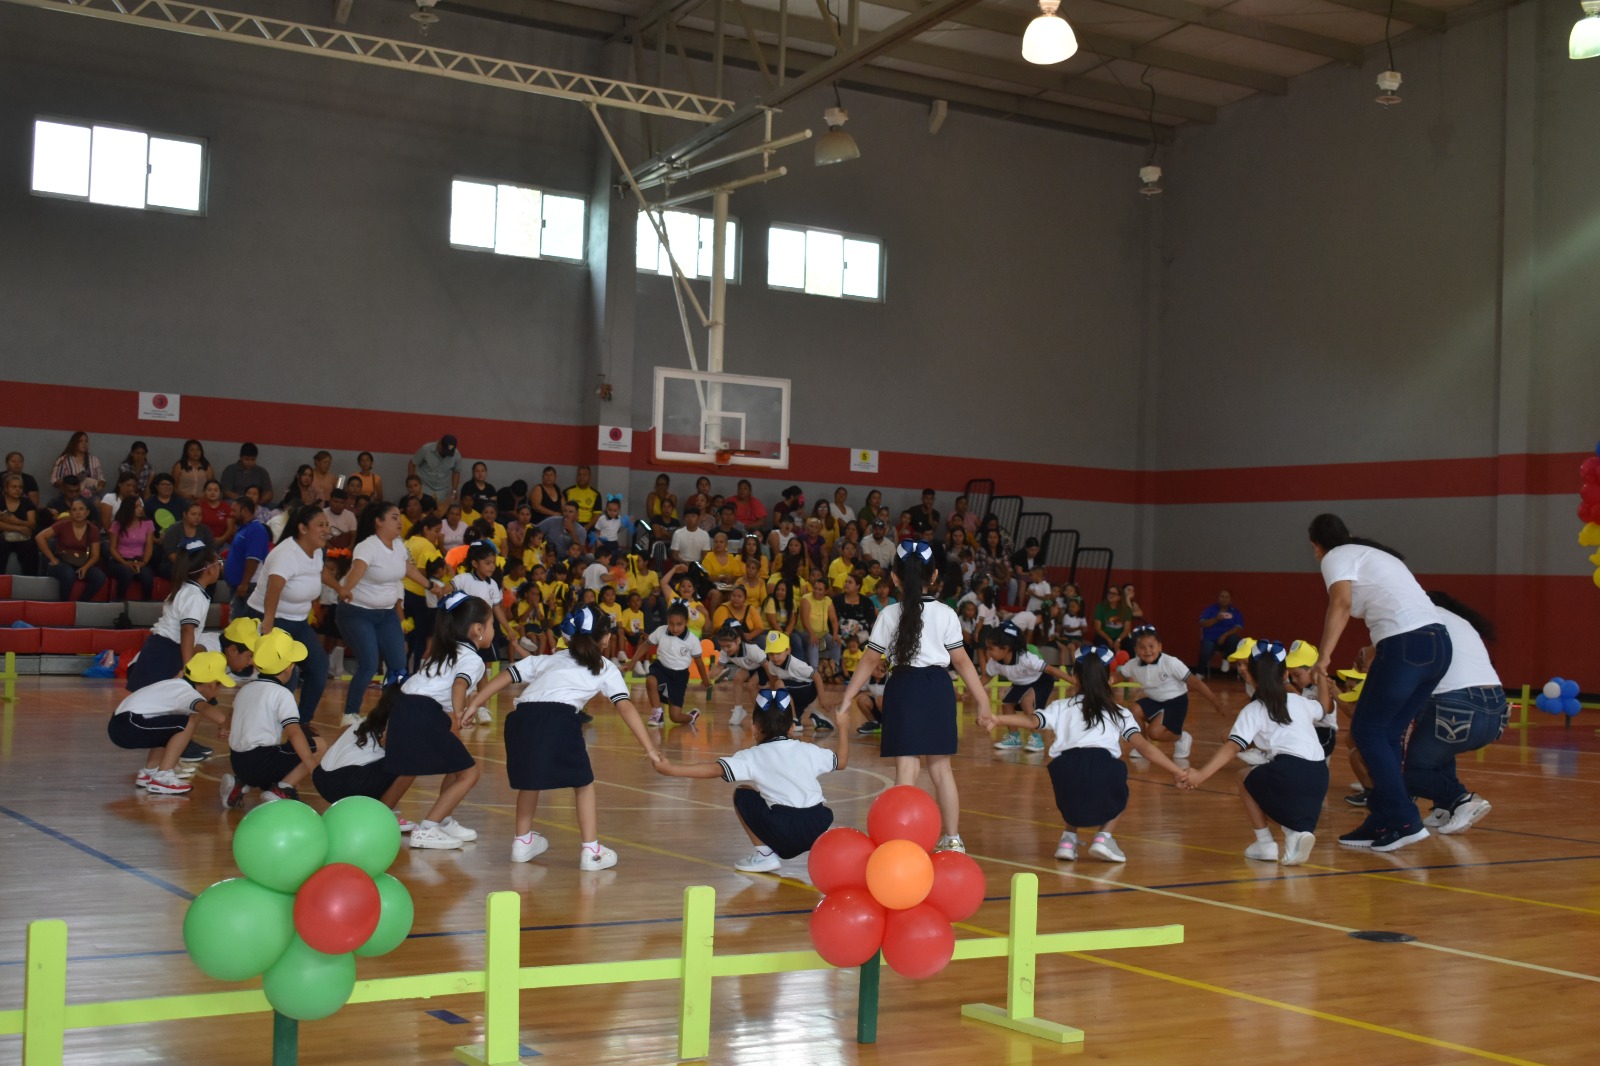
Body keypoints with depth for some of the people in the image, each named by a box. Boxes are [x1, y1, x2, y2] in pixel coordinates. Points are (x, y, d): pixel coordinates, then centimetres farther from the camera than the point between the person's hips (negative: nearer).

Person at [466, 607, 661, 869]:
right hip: (559, 720, -4)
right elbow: (626, 707, 12)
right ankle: (590, 851, 9)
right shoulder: (605, 668, 24)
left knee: (529, 778, 28)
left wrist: (472, 706, 22)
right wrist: (649, 749, 8)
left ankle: (523, 841, 37)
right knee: (583, 783, 15)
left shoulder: (548, 659, 34)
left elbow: (506, 676, 24)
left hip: (521, 717, 4)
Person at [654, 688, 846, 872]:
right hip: (817, 830, 4)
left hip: (784, 833, -4)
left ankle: (764, 854, 12)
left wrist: (672, 769, -7)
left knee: (742, 795, 17)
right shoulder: (808, 750, 14)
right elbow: (841, 762, 29)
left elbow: (715, 769, -8)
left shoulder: (754, 756, 4)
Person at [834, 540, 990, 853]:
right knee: (941, 767, 13)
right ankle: (953, 839, 20)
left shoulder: (889, 614, -1)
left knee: (906, 768, -3)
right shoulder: (945, 615, 0)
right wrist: (982, 699, 6)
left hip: (904, 686, -2)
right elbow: (961, 660, 0)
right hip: (939, 687, 2)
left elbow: (870, 661, 1)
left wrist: (847, 697, 8)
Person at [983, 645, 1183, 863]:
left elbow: (1032, 720, 8)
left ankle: (1069, 838, 21)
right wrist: (1176, 771, 11)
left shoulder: (1061, 707, 27)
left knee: (1074, 793, 39)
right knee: (1117, 794, 34)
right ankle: (1104, 837, 13)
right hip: (1104, 769, -1)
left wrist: (997, 719, 2)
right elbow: (1144, 746, 12)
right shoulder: (1119, 713, 26)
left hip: (1064, 768, 2)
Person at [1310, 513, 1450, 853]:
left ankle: (1406, 821, -2)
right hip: (1439, 642, 8)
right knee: (1387, 734, 15)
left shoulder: (1336, 557, 3)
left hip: (1406, 644, -8)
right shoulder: (1375, 554, 28)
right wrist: (1375, 659, 46)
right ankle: (1382, 822, 16)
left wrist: (1324, 657, -17)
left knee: (1367, 731, 2)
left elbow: (1341, 602, -15)